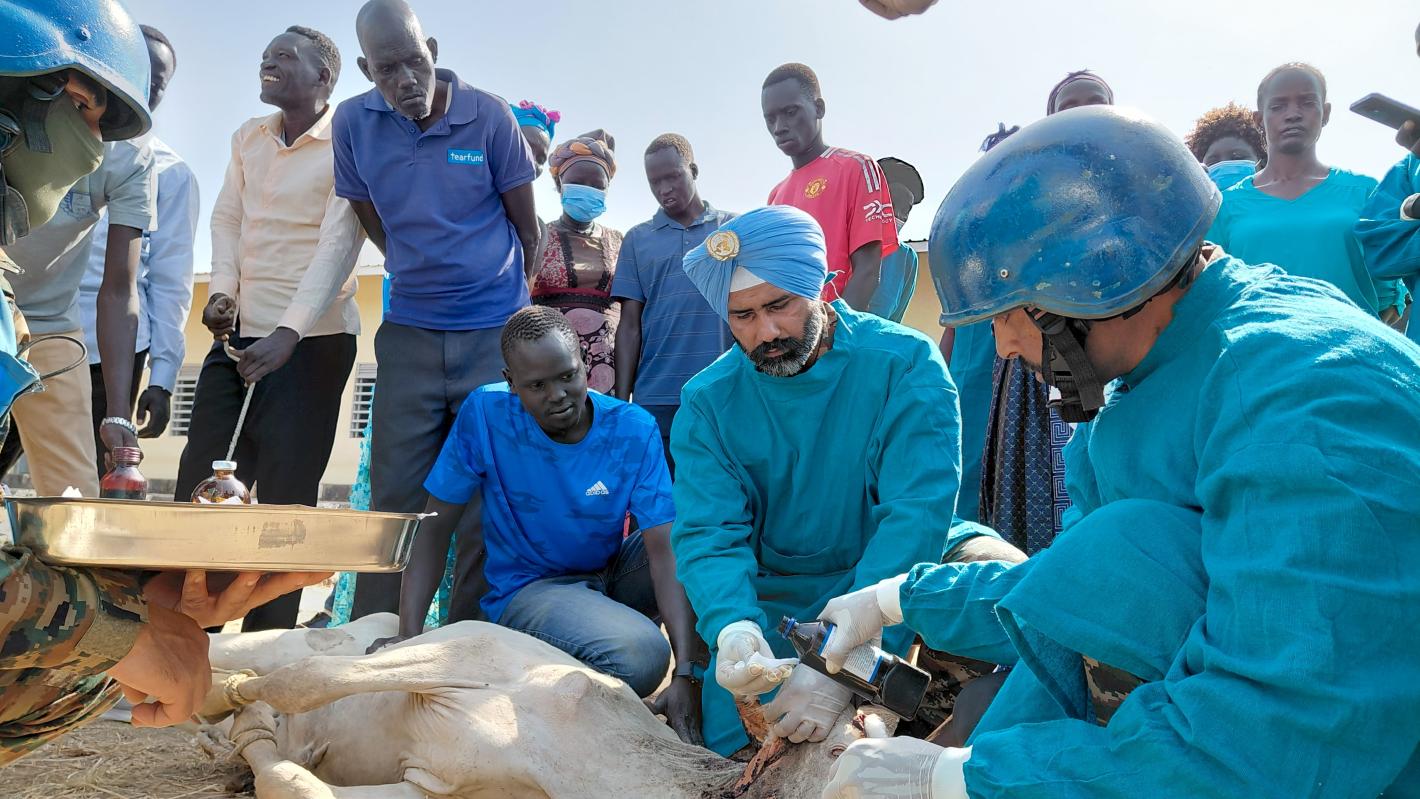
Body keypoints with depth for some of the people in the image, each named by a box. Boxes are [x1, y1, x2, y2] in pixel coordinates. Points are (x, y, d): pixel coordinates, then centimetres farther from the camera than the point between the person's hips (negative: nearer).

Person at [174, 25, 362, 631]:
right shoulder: (248, 138, 14)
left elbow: (338, 245, -16)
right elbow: (226, 217, 14)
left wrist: (288, 333, -25)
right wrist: (222, 289, -5)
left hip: (312, 338, -6)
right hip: (237, 331, 7)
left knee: (285, 494, -2)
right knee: (198, 481, 6)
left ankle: (267, 643, 9)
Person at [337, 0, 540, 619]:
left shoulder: (488, 115, -6)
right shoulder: (354, 123, 0)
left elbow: (525, 223, 4)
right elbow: (372, 220, 13)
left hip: (495, 330, -2)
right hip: (409, 330, 2)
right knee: (394, 494, 4)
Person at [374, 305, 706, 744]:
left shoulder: (634, 429, -15)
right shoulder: (485, 413, -16)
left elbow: (665, 550, -22)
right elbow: (435, 527, -10)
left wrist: (687, 673, -32)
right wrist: (409, 635, -21)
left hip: (613, 572, 3)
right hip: (527, 589, -3)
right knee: (641, 656, -32)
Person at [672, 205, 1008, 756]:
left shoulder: (905, 363, -17)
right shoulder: (707, 402, -8)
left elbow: (917, 513, -25)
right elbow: (708, 537, -14)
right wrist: (733, 628, -37)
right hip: (773, 601, 1)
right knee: (731, 746, -20)